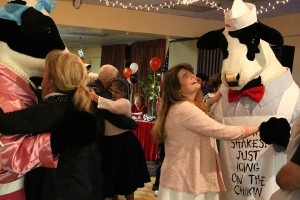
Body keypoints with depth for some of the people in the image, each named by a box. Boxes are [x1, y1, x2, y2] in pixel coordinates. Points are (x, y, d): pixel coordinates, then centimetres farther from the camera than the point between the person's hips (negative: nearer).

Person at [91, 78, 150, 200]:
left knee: (125, 180, 6)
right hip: (110, 144, 7)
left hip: (124, 145, -7)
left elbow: (113, 107, -36)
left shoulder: (124, 102, -13)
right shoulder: (108, 102, 11)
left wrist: (95, 97, -35)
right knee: (111, 178, 16)